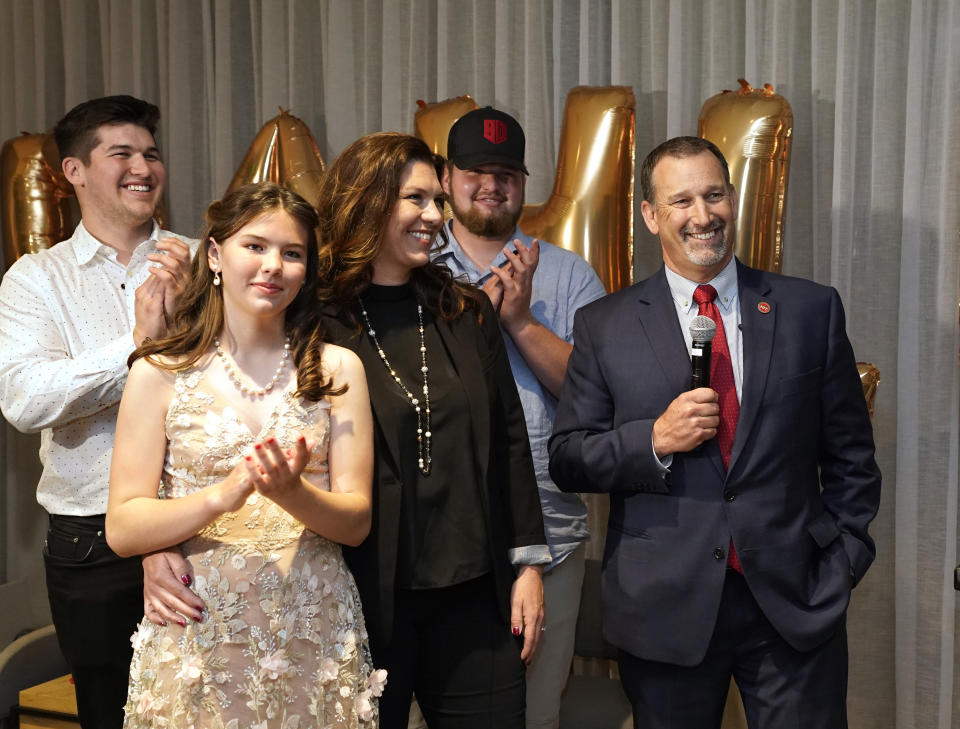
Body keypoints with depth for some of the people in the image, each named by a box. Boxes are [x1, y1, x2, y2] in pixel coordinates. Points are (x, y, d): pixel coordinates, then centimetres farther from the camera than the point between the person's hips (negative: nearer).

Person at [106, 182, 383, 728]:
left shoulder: (337, 369, 2)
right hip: (198, 638, -1)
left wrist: (292, 493, -21)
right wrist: (223, 496, -23)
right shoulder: (160, 372, -2)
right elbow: (122, 529, -7)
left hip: (316, 637, 1)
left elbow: (357, 523, -1)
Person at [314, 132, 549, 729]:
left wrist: (527, 563, 6)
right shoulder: (317, 326, -6)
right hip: (365, 596, -3)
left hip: (475, 595, 4)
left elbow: (509, 440, 9)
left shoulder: (468, 314, 7)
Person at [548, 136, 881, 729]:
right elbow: (568, 459, 1)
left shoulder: (812, 310, 4)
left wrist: (842, 563, 1)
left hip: (796, 603, 1)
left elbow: (850, 456, 8)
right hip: (665, 610, 0)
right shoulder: (604, 325, 2)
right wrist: (655, 440, -14)